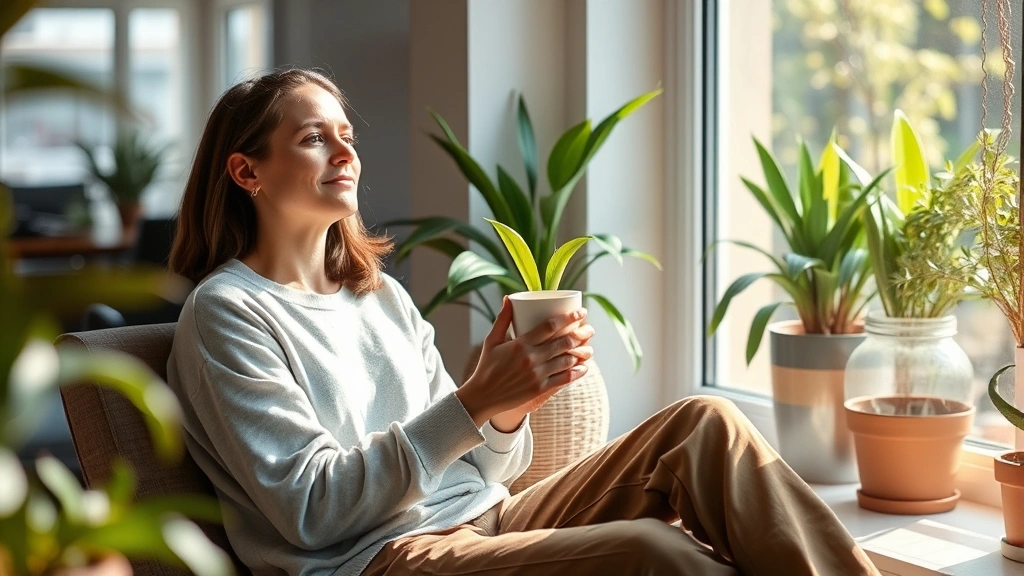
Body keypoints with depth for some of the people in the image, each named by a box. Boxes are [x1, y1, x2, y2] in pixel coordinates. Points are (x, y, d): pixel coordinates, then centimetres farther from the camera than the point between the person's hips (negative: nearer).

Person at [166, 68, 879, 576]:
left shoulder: (382, 294, 18)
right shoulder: (226, 312, -2)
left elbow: (474, 467, 14)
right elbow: (312, 509, -13)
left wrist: (510, 407, -9)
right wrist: (475, 401, -21)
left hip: (486, 517, 7)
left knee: (705, 424, -14)